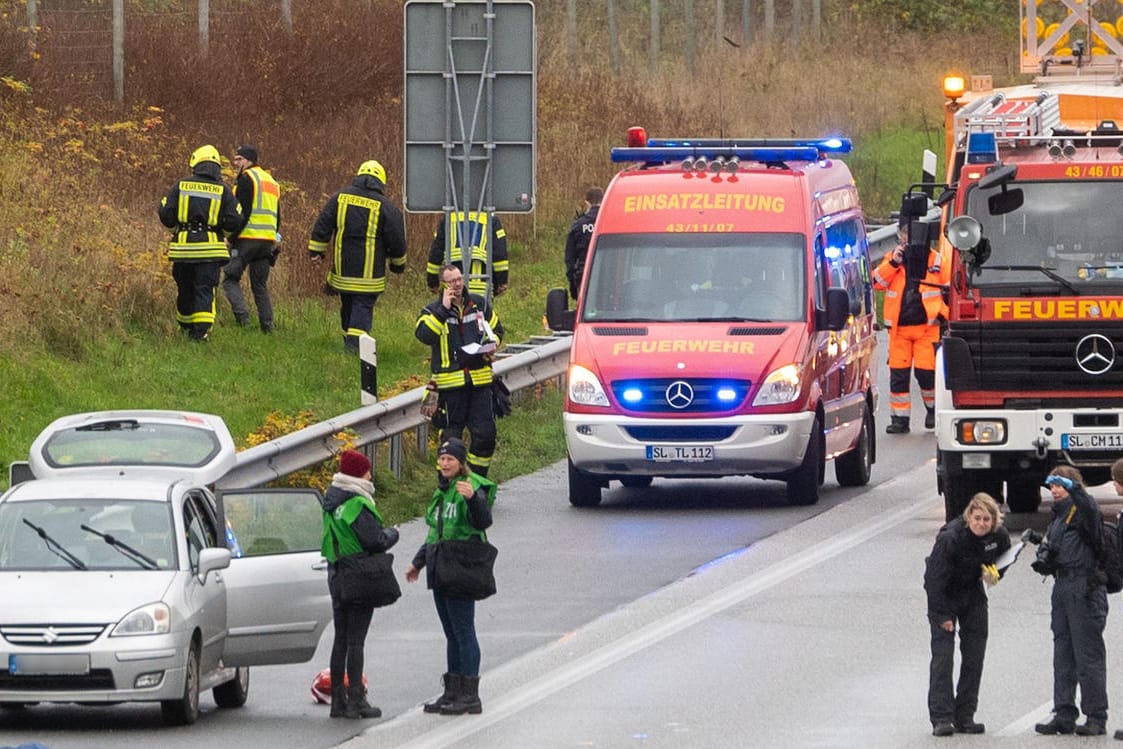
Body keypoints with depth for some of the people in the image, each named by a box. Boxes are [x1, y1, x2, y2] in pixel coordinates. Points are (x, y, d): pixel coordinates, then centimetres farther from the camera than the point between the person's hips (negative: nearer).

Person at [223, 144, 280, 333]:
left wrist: (233, 238, -11)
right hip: (268, 240, 8)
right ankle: (267, 326, 5)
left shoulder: (247, 179, -6)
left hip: (248, 238, -8)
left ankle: (242, 315, -20)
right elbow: (277, 216, 22)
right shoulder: (271, 181, 21)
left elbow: (242, 212, -14)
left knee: (230, 278, -1)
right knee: (260, 285, 12)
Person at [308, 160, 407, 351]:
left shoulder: (339, 198, 4)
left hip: (342, 269, 3)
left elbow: (322, 226, 3)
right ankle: (355, 341, -17)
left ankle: (348, 340, 27)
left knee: (347, 305, 17)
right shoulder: (386, 207, -4)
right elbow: (396, 241, 0)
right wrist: (398, 264, 14)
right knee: (363, 306, -3)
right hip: (369, 271, -3)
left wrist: (316, 251, 10)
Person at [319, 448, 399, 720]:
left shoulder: (332, 502, 9)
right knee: (355, 639, -4)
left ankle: (338, 700, 15)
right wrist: (392, 533, 1)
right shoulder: (358, 505, -18)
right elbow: (376, 541, -19)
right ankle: (355, 700, -3)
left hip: (336, 575, 8)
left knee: (340, 638, 12)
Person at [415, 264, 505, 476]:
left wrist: (491, 346, 2)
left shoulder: (479, 304, 11)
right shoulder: (433, 311, 0)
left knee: (485, 433, 0)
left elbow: (496, 329, 23)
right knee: (451, 435, 1)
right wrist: (444, 309, -20)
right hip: (450, 381, -3)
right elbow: (423, 334, -19)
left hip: (479, 378, 3)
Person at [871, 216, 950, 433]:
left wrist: (943, 314, -4)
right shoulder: (891, 258, 10)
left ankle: (933, 407, 17)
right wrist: (893, 263, -13)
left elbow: (950, 290, 8)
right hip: (898, 327, 2)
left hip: (927, 327, -2)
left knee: (925, 371, -9)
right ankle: (899, 419, 9)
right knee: (898, 373, 1)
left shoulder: (937, 260, 5)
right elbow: (877, 282, -2)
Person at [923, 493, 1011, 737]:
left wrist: (993, 574, -15)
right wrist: (942, 615, -24)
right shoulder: (950, 538, -29)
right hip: (944, 595, -5)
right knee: (942, 652, -13)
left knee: (975, 653, 0)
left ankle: (965, 716, 8)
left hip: (973, 591, 5)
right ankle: (941, 718, -13)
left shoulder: (999, 536, -15)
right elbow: (934, 577, -24)